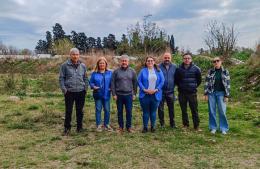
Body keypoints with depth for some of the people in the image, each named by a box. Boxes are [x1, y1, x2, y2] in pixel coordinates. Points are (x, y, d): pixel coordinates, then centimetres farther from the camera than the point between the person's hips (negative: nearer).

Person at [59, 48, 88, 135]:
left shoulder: (83, 66, 6)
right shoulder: (65, 65, -3)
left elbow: (85, 78, 12)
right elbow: (61, 78, -1)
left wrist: (85, 88, 3)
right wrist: (64, 89, -9)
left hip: (81, 92, 3)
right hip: (69, 92, -2)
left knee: (80, 111, 11)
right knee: (68, 111, 4)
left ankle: (79, 127, 24)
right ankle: (67, 128, 18)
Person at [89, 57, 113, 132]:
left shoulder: (109, 73, 5)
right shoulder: (94, 73, 1)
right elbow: (91, 82, 3)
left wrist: (111, 88, -10)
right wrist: (94, 87, -16)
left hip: (106, 95, 1)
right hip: (98, 95, -1)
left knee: (107, 110, 7)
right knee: (98, 110, 5)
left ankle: (106, 124, 21)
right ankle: (98, 125, 15)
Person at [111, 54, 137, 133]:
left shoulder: (132, 71, 4)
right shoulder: (116, 71, 0)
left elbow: (135, 83, 8)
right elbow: (112, 83, 0)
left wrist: (134, 93, 4)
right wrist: (114, 94, -4)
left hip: (129, 95, 0)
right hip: (119, 95, 0)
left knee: (129, 111, 5)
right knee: (120, 112, 9)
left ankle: (129, 126, 20)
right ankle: (121, 127, 22)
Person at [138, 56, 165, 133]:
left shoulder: (158, 71, 7)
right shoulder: (143, 71, 3)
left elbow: (162, 81, 1)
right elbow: (139, 81, -2)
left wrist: (156, 89, -10)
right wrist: (144, 89, -14)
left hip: (155, 95, 1)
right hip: (145, 95, -1)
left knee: (153, 111, 10)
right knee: (145, 111, 6)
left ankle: (153, 126, 23)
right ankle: (145, 127, 18)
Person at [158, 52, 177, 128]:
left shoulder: (174, 67, 2)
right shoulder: (159, 67, -5)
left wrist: (174, 86, 1)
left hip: (170, 91, 2)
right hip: (161, 91, -2)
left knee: (171, 108, 11)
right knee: (160, 108, 6)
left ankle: (172, 123, 24)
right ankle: (162, 123, 20)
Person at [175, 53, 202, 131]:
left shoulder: (196, 69, -2)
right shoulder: (179, 69, 0)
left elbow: (199, 80, 9)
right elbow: (176, 80, 12)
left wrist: (194, 86, 7)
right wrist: (180, 87, 8)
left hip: (192, 93, -1)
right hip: (182, 93, 2)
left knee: (194, 110, 1)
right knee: (183, 110, 10)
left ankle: (196, 126, 11)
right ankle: (185, 125, 22)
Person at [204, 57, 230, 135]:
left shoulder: (225, 71, 2)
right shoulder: (210, 71, 3)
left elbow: (228, 84, 1)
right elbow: (207, 82, 2)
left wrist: (226, 95, -4)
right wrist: (206, 94, -3)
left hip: (221, 93, -1)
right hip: (211, 93, 1)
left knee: (222, 111, -1)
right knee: (212, 111, 5)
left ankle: (223, 128, 12)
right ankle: (213, 128, 17)